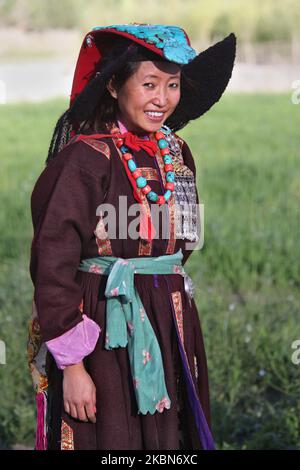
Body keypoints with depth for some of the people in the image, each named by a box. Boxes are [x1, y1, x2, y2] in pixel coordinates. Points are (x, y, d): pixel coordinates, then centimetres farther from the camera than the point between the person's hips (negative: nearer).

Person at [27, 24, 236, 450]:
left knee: (168, 438, 13)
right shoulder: (87, 158, -15)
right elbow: (54, 266, -17)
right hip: (105, 335, -6)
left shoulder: (177, 152, 6)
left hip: (171, 332, 7)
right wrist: (71, 364, -18)